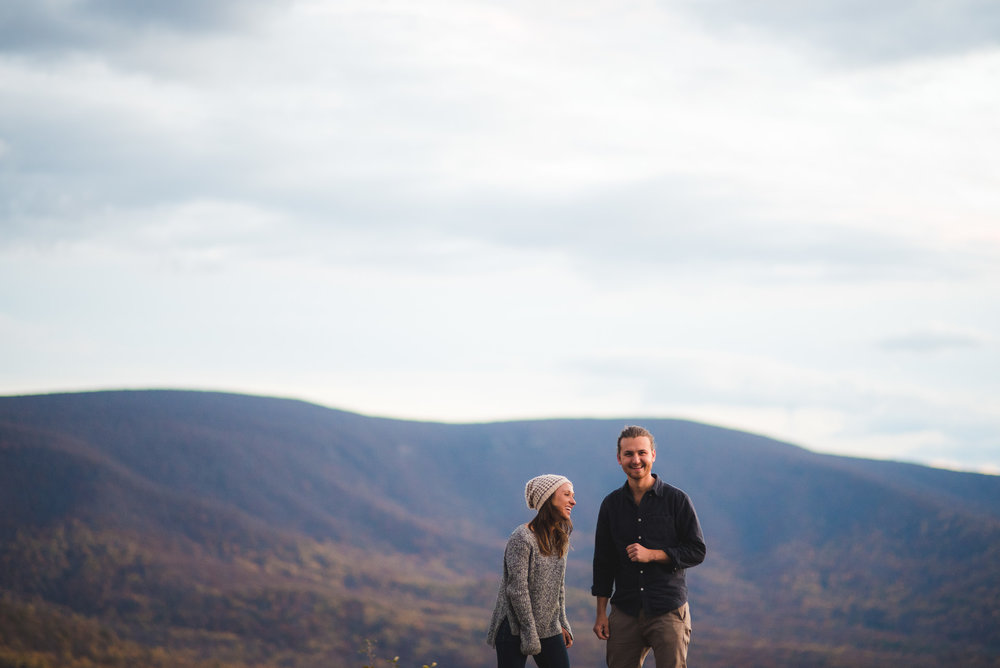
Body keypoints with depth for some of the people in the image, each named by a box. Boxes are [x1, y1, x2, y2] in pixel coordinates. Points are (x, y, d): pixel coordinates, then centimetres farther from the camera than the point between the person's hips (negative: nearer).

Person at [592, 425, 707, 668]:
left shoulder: (676, 500, 0)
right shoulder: (611, 504, 9)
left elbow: (697, 551, -1)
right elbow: (603, 561, 13)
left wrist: (652, 555, -13)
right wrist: (601, 613, 9)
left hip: (668, 611, -3)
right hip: (625, 613, 3)